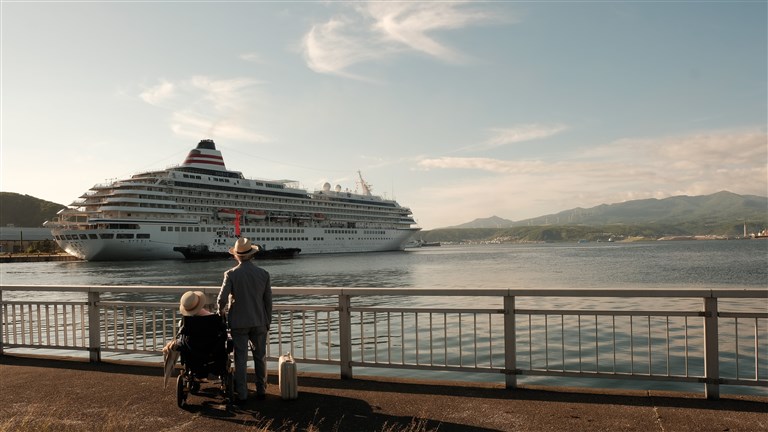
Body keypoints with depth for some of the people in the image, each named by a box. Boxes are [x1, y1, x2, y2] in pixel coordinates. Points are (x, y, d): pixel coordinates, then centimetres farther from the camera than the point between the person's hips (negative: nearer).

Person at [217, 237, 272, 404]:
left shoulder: (231, 274, -10)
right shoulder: (263, 273, -3)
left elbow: (221, 299, -14)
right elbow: (268, 301, 2)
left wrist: (221, 312, 7)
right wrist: (268, 321, 13)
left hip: (238, 323, -2)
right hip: (259, 322, 2)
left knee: (240, 359, 6)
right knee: (260, 357, 14)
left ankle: (242, 394, 10)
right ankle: (261, 390, 21)